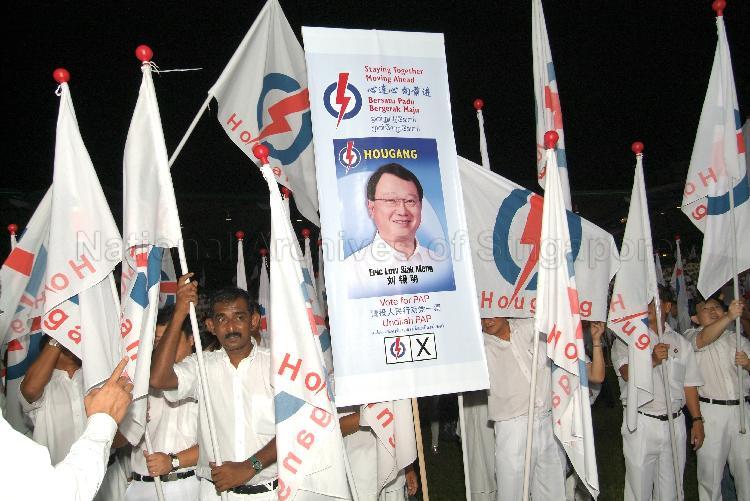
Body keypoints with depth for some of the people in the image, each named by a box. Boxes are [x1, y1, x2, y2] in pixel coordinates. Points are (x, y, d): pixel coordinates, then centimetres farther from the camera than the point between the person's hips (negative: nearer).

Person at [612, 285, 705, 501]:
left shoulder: (681, 343, 12)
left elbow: (690, 386, 13)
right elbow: (627, 373, -14)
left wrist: (697, 420, 8)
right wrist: (652, 360, -30)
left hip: (674, 424, 3)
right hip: (641, 424, -3)